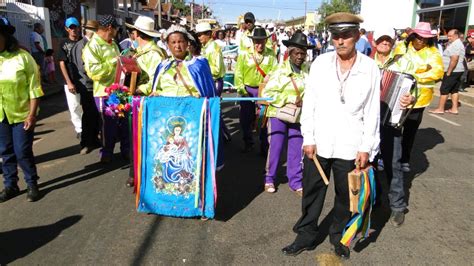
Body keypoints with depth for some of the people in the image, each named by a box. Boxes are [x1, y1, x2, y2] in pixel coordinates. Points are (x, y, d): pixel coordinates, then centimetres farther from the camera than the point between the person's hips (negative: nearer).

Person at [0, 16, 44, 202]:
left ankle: (32, 185, 20)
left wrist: (32, 115, -15)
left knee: (22, 152, 0)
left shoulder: (22, 57, -10)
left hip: (22, 114, -4)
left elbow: (34, 88, -10)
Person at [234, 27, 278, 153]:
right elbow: (238, 72, -6)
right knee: (245, 118, 8)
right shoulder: (244, 54, -7)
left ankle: (265, 145, 17)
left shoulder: (271, 54, -3)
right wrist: (241, 89, -9)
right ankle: (248, 143, 27)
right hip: (248, 89, 0)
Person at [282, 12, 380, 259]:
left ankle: (338, 236, 37)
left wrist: (366, 148, -3)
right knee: (312, 193, 12)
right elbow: (309, 103, 0)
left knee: (345, 196, 15)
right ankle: (306, 235, 31)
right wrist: (308, 138, -3)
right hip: (318, 143, 1)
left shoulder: (370, 68, -4)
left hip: (350, 146, 0)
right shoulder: (320, 62, -2)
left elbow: (372, 112, -1)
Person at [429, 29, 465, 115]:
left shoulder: (455, 44, -17)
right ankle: (454, 109, 13)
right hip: (457, 71, 11)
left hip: (453, 71, -11)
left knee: (444, 90, -6)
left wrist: (448, 72, -23)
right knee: (454, 90, 11)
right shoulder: (457, 44, 17)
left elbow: (454, 60, -25)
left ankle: (440, 109, -2)